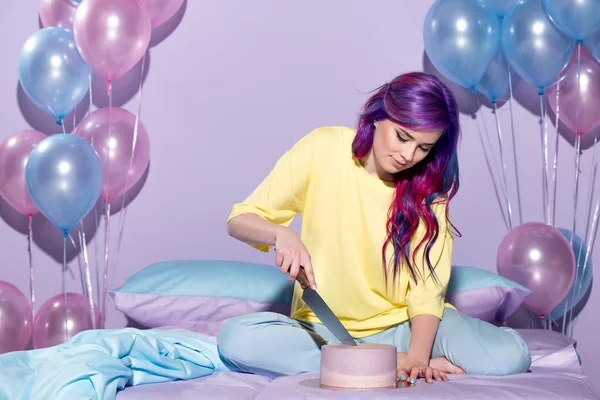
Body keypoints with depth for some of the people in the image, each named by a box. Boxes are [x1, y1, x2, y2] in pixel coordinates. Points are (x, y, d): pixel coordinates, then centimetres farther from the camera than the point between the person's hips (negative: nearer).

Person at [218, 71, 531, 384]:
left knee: (510, 356, -24)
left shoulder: (429, 186, -5)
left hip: (405, 324, -1)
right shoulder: (323, 149, -9)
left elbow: (428, 289, -11)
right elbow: (240, 220, -5)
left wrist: (418, 355, -29)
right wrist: (281, 234, -28)